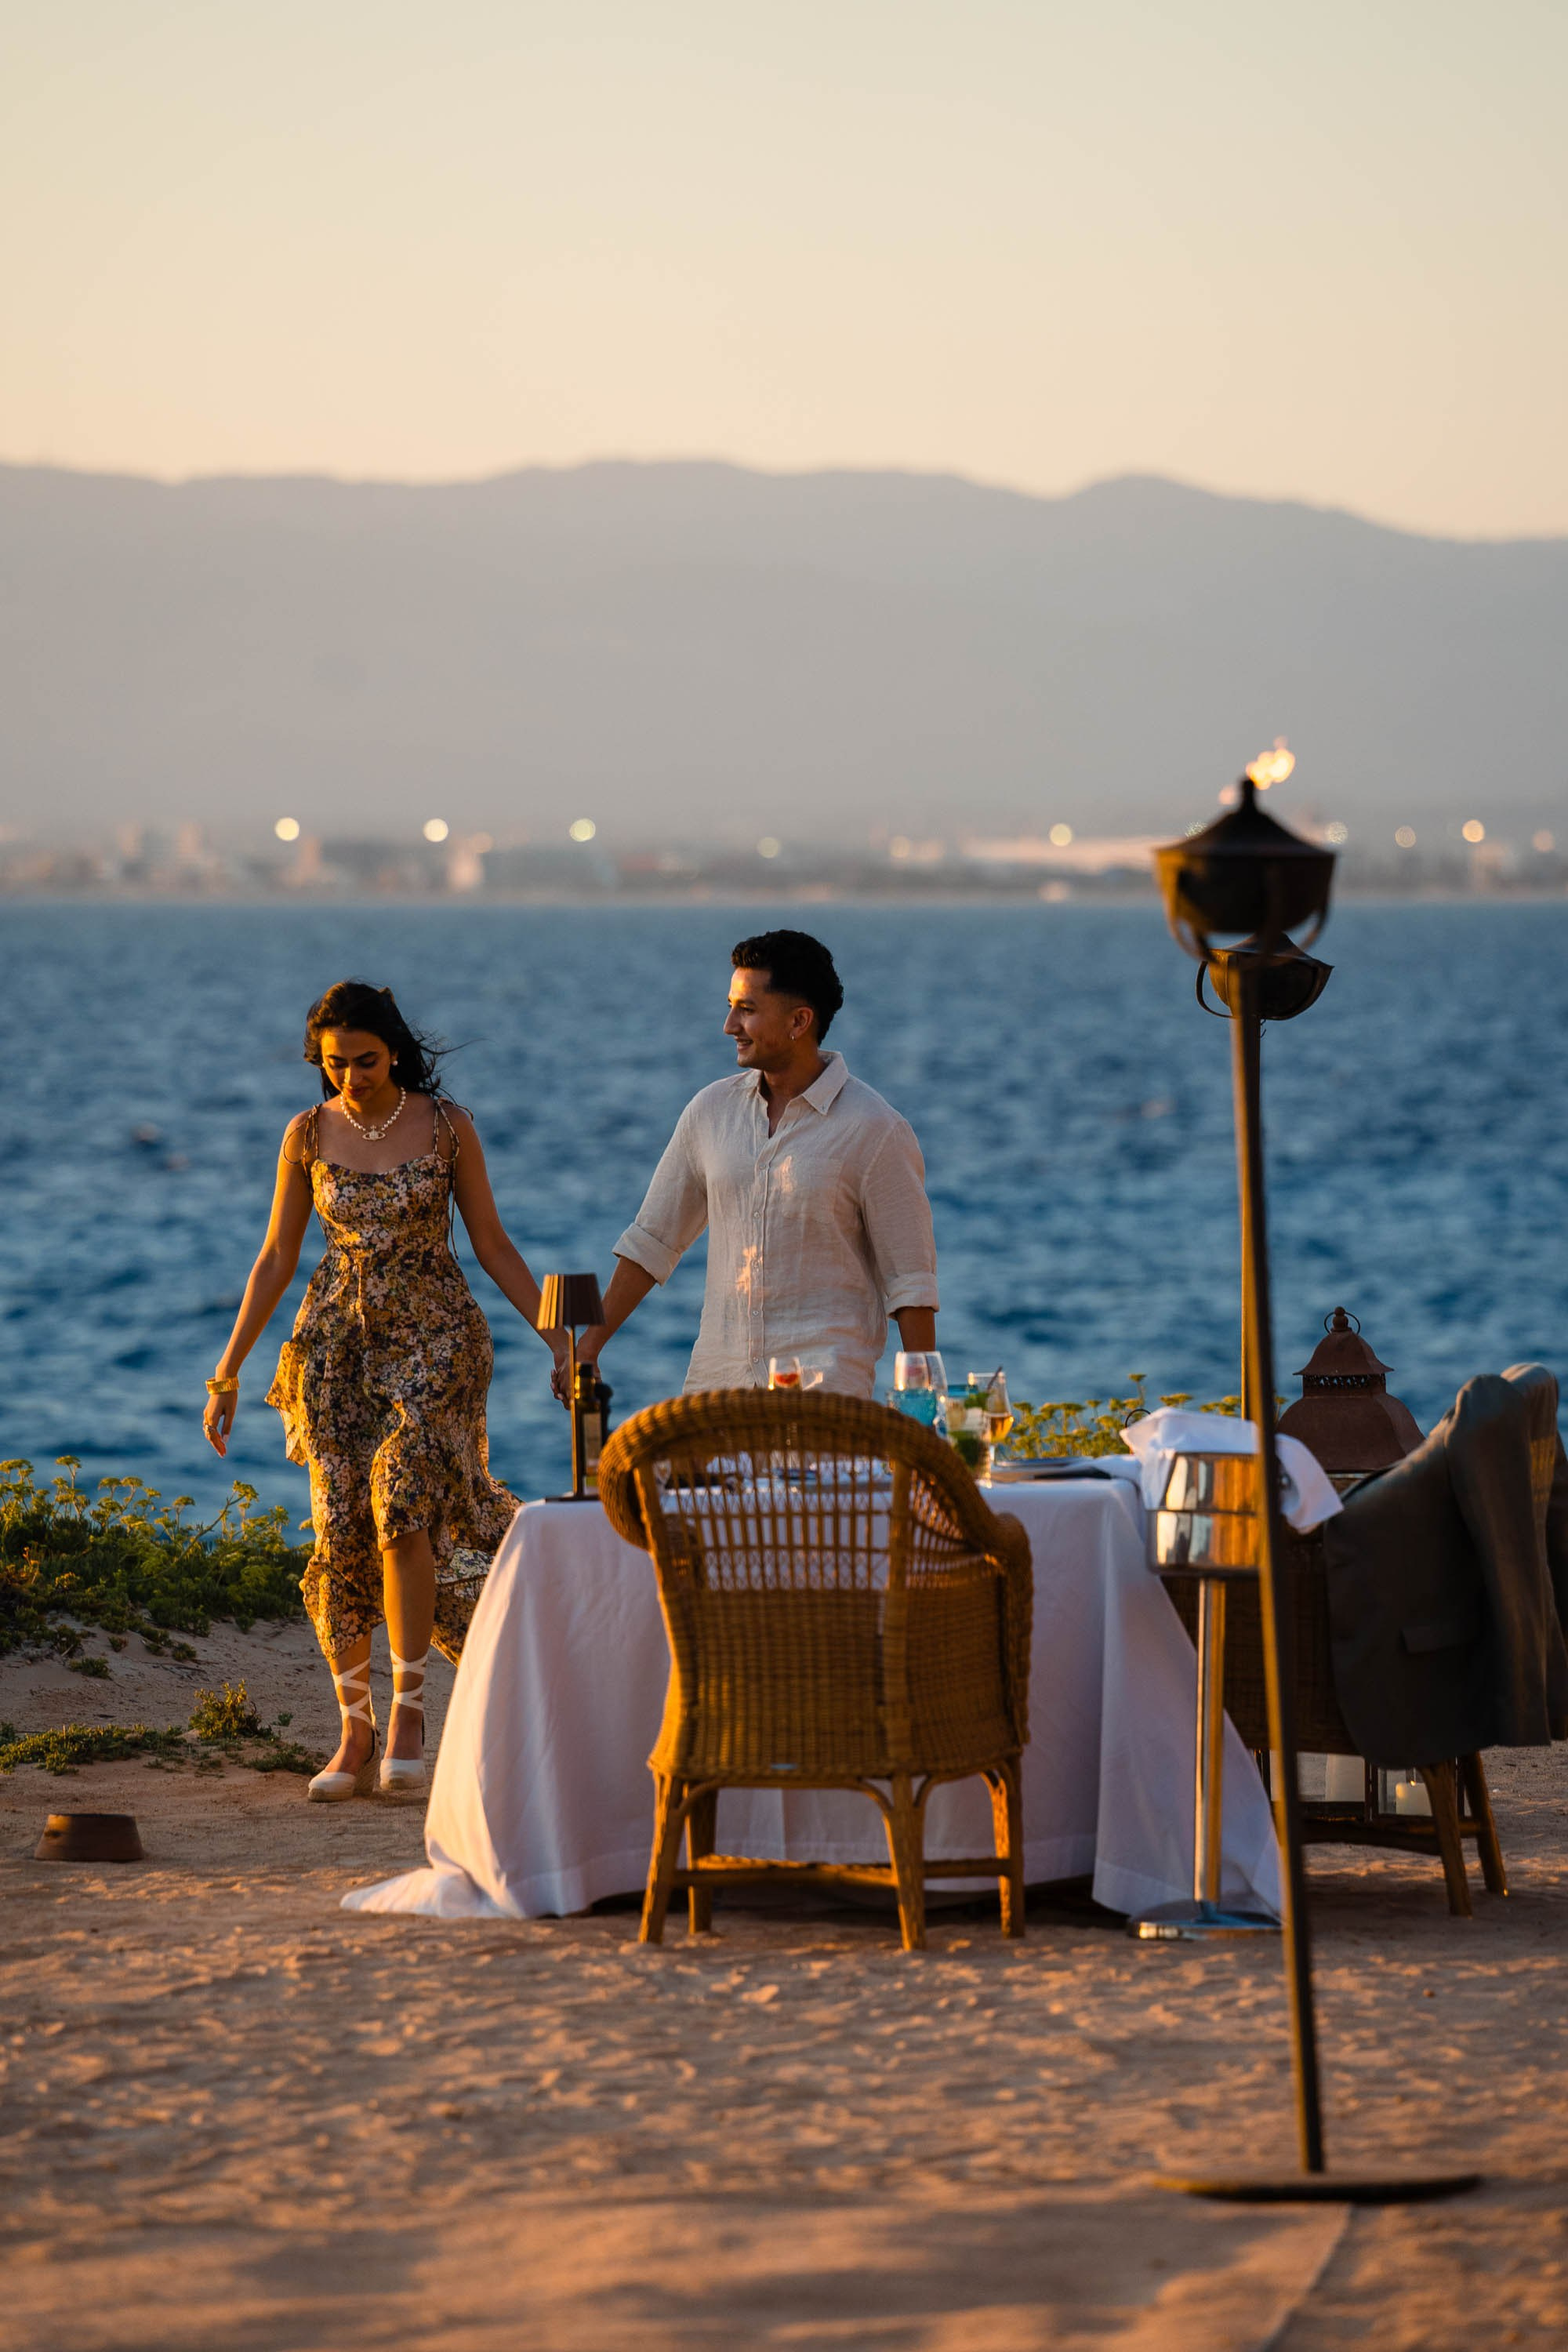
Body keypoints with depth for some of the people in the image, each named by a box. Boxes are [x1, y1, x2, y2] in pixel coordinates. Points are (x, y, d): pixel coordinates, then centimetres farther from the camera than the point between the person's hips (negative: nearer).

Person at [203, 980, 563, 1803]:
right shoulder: (308, 1134, 2)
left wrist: (560, 1341, 0)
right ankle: (354, 1739, 6)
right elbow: (276, 1259, 8)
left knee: (401, 1507, -21)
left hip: (432, 1337, -2)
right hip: (338, 1342, 2)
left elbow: (492, 1246, 4)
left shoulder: (446, 1126, -3)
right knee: (341, 1533, -3)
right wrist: (226, 1372, 6)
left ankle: (408, 1712, -10)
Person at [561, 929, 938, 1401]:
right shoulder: (711, 1110, 10)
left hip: (826, 1387, -5)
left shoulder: (874, 1130, -4)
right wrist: (590, 1344, 13)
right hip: (716, 1376, 5)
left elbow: (911, 1283, -3)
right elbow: (652, 1242, 17)